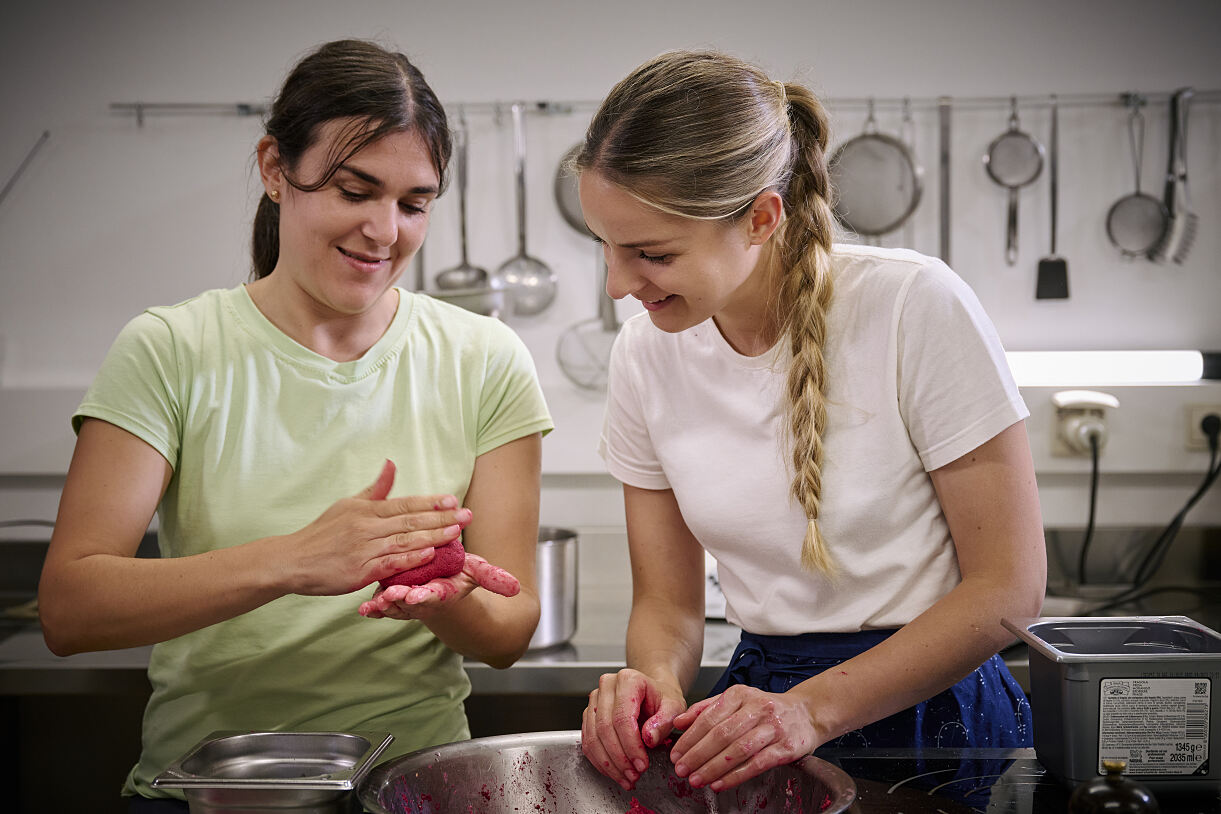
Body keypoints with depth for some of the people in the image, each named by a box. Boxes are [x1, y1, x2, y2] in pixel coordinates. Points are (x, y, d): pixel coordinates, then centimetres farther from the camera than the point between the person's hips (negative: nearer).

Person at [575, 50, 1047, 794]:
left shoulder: (915, 306, -14)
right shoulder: (646, 355, -1)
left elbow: (1009, 587, -11)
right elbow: (668, 602, 7)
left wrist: (814, 709, -20)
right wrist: (655, 678, -15)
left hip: (933, 713, -3)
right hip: (761, 700, 3)